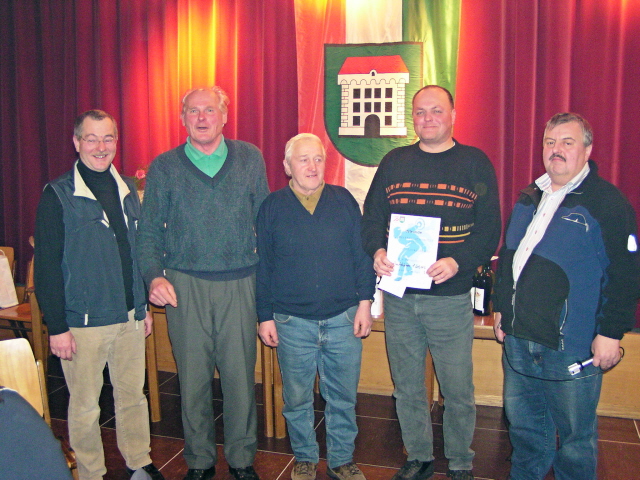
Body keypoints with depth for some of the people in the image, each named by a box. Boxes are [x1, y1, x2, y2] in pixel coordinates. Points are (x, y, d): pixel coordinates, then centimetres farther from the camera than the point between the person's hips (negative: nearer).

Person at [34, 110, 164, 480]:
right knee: (85, 405, 8)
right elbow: (47, 266, -9)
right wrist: (57, 327, -12)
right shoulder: (58, 195, -7)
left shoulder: (128, 190, 9)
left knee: (133, 395, 15)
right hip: (83, 321, -4)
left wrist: (144, 306, 14)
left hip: (130, 318, 5)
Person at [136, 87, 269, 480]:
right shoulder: (164, 167, 5)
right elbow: (149, 232, 5)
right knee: (193, 377, 9)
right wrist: (153, 276, -11)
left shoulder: (250, 159, 7)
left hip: (239, 284, 0)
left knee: (241, 375, 6)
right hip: (185, 285, 0)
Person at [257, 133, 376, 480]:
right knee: (297, 399, 12)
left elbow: (361, 254, 6)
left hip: (343, 319, 1)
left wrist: (364, 302, 1)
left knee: (343, 397, 11)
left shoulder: (344, 200, 3)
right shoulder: (272, 207, 1)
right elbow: (264, 266, 3)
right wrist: (265, 317, 2)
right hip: (292, 323, 0)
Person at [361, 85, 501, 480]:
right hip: (398, 295, 3)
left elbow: (490, 229, -5)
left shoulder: (475, 163, -1)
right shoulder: (394, 162, 8)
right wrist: (377, 251, -11)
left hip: (451, 298, -2)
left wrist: (457, 262, -21)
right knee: (407, 387, 14)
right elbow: (372, 215, 9)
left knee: (458, 389, 7)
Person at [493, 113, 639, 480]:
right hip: (519, 339, 7)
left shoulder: (607, 202, -8)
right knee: (523, 423, 20)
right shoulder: (530, 198, 12)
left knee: (575, 434, 8)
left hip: (572, 346, -6)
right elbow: (508, 256, 20)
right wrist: (502, 308, 17)